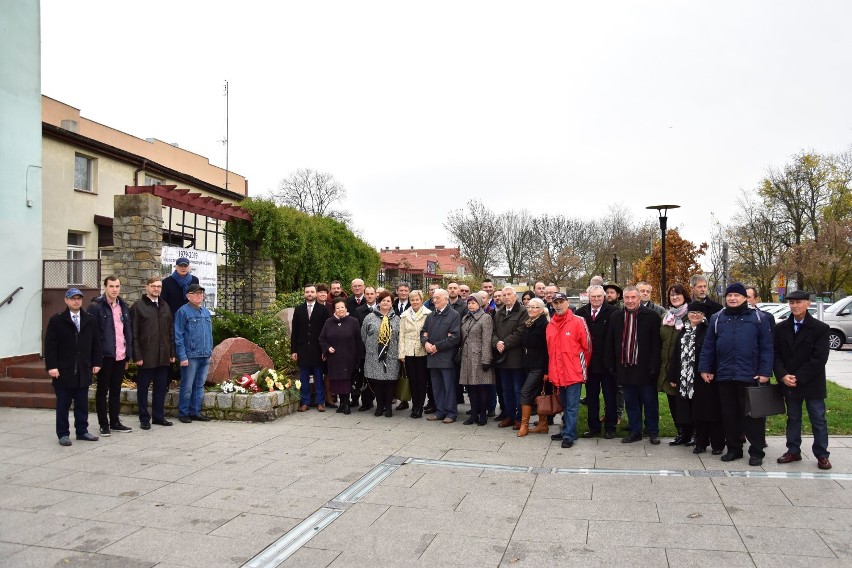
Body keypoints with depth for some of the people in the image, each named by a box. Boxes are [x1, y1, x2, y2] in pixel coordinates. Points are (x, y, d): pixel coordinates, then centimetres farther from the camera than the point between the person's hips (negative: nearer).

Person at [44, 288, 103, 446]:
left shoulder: (90, 320, 7)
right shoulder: (56, 320, -3)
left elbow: (95, 343, 10)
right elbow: (50, 345, -5)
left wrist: (96, 362, 5)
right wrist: (51, 366, -11)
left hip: (84, 370, 3)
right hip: (63, 371, -3)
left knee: (82, 404, 9)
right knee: (63, 405, 5)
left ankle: (82, 431, 19)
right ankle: (63, 434, 14)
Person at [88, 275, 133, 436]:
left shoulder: (123, 306, 11)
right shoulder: (96, 306, -7)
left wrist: (128, 354, 9)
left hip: (120, 356, 5)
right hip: (105, 356, -5)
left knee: (116, 391, 13)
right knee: (102, 391, 6)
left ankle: (115, 422, 22)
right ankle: (104, 424, 14)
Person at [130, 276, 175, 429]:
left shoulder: (165, 306, 13)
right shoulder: (138, 307, -3)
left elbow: (171, 331, 13)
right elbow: (134, 334, -7)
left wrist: (172, 353, 8)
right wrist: (137, 356, -12)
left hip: (163, 356, 5)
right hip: (146, 356, -5)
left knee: (161, 387, 10)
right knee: (143, 387, 6)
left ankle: (159, 416, 21)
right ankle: (144, 419, 15)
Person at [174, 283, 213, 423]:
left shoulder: (206, 312, 14)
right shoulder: (183, 311, -7)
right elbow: (178, 336, -10)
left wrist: (210, 351, 14)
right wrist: (182, 356, -14)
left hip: (205, 356, 6)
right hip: (191, 356, -6)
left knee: (199, 385, 12)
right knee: (187, 386, 2)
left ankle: (196, 411, 21)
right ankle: (183, 413, 13)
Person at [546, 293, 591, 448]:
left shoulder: (578, 322, -9)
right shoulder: (550, 325, 8)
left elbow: (587, 347, -5)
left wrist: (581, 366, 2)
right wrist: (550, 371, 13)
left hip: (574, 373, -6)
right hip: (557, 373, 6)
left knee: (571, 406, -1)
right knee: (564, 405, 17)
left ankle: (569, 435, 5)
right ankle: (567, 430, 28)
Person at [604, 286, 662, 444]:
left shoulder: (651, 316, -5)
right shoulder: (616, 317, 7)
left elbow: (656, 343, -8)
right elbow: (610, 343, 9)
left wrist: (654, 366, -13)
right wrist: (612, 365, 5)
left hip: (644, 368, -3)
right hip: (625, 368, 4)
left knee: (650, 401, 7)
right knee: (631, 402, 12)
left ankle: (653, 431, 20)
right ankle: (634, 431, 23)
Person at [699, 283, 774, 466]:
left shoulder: (759, 318, 2)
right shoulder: (717, 318, 10)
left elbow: (767, 348, -2)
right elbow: (708, 346, 9)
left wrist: (765, 372, -10)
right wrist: (705, 368, 3)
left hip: (750, 376, -3)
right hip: (724, 376, 3)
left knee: (752, 415, 3)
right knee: (729, 415, 11)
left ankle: (756, 451, 14)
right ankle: (733, 448, 23)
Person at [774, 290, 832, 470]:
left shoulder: (820, 328, -6)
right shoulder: (781, 328, 5)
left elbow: (819, 358, -12)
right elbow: (776, 354, 3)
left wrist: (798, 378, -16)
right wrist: (783, 376, -12)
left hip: (812, 384, -3)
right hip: (789, 383, 3)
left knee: (818, 420, 5)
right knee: (793, 418, 13)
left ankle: (822, 455, 16)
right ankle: (793, 451, 23)